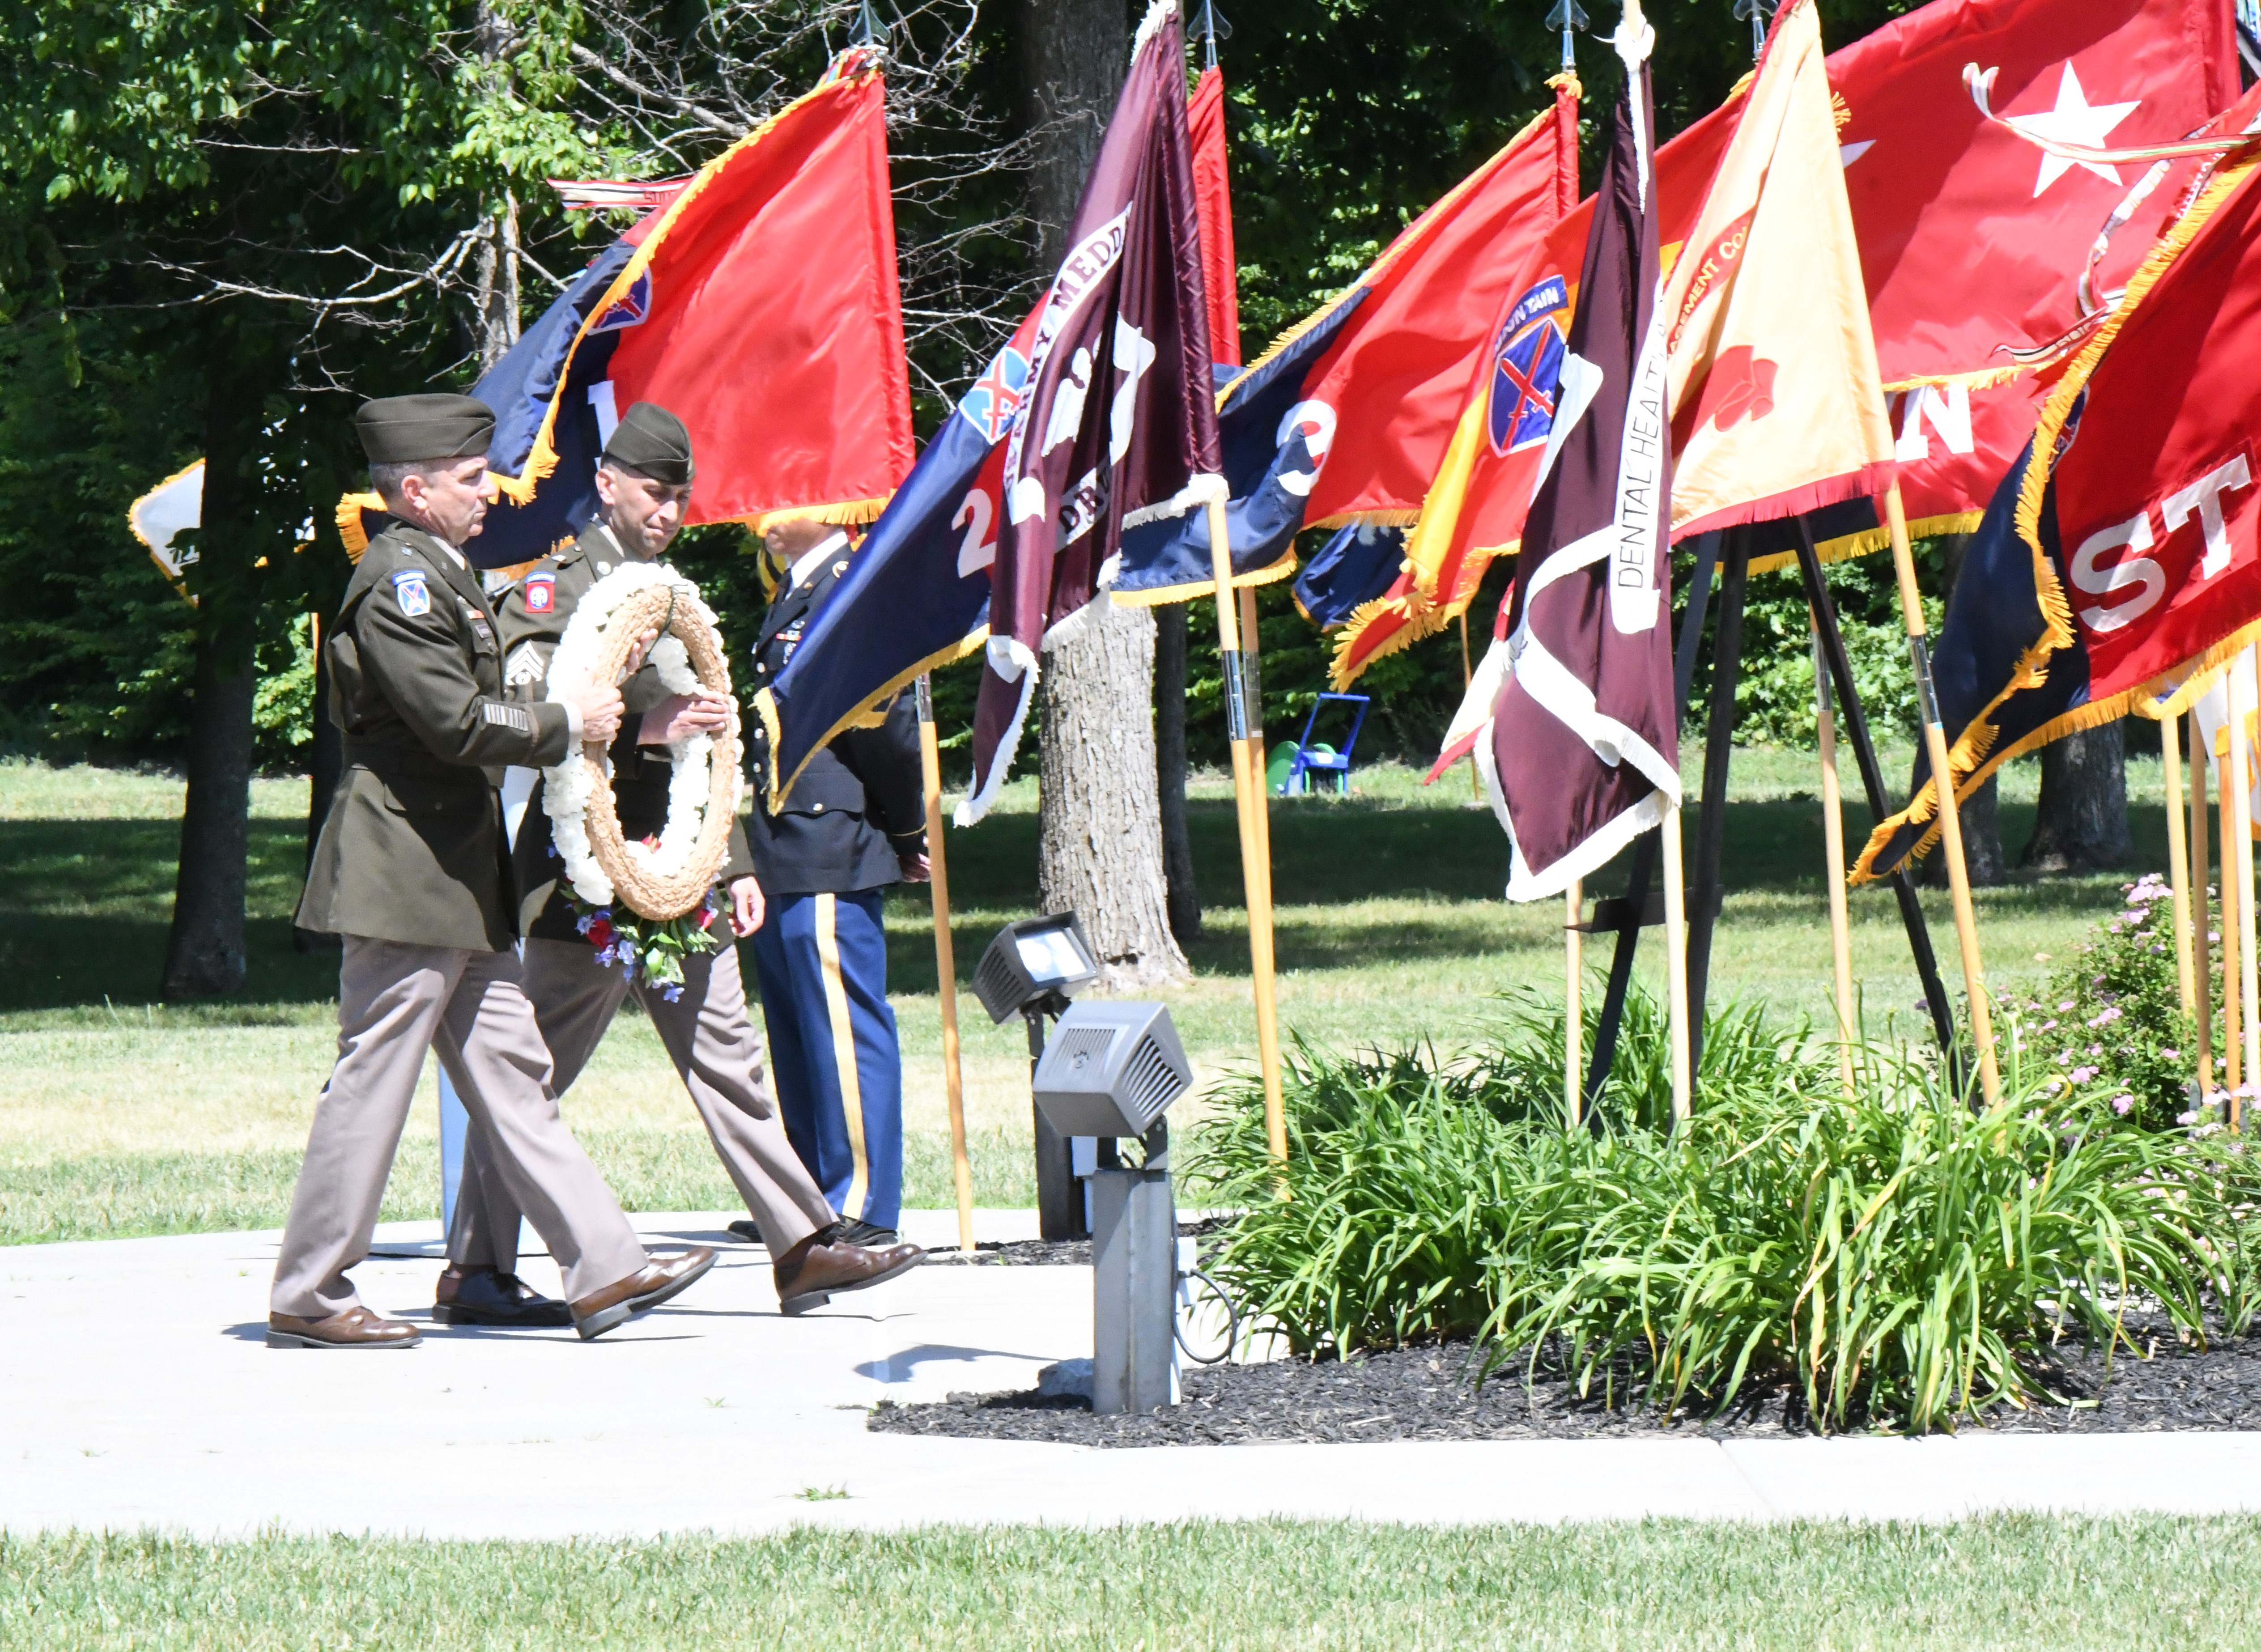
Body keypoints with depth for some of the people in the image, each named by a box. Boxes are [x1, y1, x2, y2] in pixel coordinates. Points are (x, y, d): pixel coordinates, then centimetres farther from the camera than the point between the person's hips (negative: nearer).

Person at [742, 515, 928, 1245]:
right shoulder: (796, 593, 15)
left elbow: (887, 727, -16)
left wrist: (906, 833, -5)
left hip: (830, 853, -10)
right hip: (787, 857, 10)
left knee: (844, 1027, -5)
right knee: (797, 1031, 16)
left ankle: (862, 1206, -1)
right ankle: (815, 1193, 24)